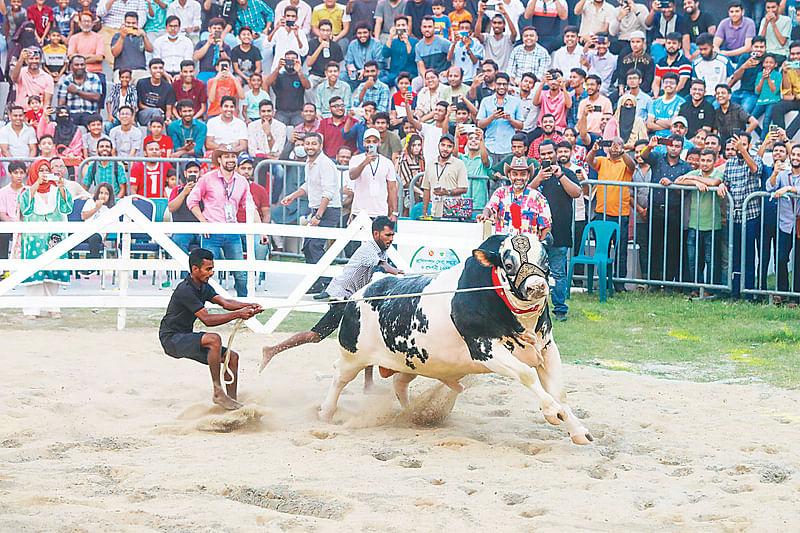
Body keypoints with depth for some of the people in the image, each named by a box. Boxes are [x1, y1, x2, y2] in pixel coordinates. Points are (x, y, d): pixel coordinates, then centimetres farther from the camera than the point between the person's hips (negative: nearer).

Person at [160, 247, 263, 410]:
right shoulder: (185, 290, -23)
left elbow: (224, 302, 2)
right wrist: (237, 315, -30)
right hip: (171, 340, -10)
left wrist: (248, 306, -16)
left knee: (232, 357, 3)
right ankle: (218, 393, -28)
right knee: (214, 339, -33)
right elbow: (207, 319, -27)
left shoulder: (203, 286, 8)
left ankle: (232, 401, 4)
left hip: (186, 339, 10)